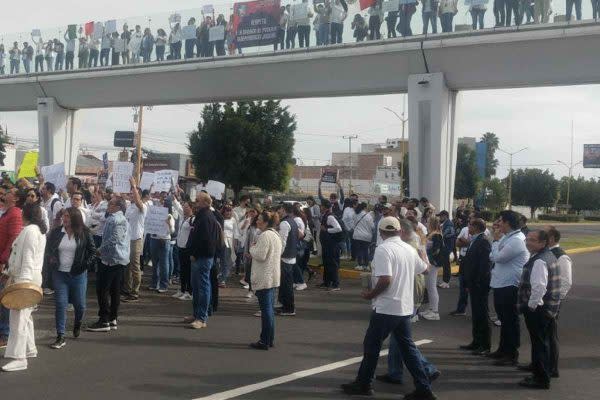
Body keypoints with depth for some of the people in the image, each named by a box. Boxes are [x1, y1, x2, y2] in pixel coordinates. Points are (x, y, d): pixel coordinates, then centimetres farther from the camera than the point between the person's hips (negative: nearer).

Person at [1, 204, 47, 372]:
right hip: (28, 277, 11)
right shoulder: (39, 230, 17)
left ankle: (19, 358, -12)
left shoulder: (29, 230, -14)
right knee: (24, 315, 18)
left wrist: (23, 280, -27)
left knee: (19, 316, -11)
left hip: (26, 278, -11)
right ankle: (30, 349, 27)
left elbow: (28, 257, -22)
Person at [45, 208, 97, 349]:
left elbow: (92, 251, 2)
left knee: (79, 304, 8)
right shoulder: (55, 232, 2)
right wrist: (50, 262, -6)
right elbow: (48, 250, 11)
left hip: (78, 274, -1)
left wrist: (86, 264, -11)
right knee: (60, 303, -4)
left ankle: (77, 324, 41)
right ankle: (60, 337, 1)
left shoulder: (84, 233, -4)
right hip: (60, 273, 1)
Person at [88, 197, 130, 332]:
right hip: (120, 259, 10)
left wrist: (100, 250, -11)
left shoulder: (116, 219, -15)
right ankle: (113, 320, 15)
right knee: (114, 290, 11)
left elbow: (113, 240, -23)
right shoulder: (120, 218, 19)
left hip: (111, 259, -10)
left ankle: (104, 321, -6)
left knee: (102, 289, -6)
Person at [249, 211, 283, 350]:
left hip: (264, 278, -10)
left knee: (266, 309, -6)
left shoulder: (264, 235, -16)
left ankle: (265, 341, -2)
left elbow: (260, 255, -21)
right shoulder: (275, 234, 16)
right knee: (269, 308, 14)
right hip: (273, 276, 10)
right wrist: (255, 252, 15)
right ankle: (270, 339, 20)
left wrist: (252, 248, -2)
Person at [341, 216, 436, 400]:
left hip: (386, 308, -7)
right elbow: (424, 269, 25)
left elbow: (385, 280, -25)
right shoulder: (410, 249, 8)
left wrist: (371, 295, -10)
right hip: (405, 307, 7)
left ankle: (363, 384, 18)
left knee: (372, 346, 7)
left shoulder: (383, 249, -16)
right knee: (408, 346, 12)